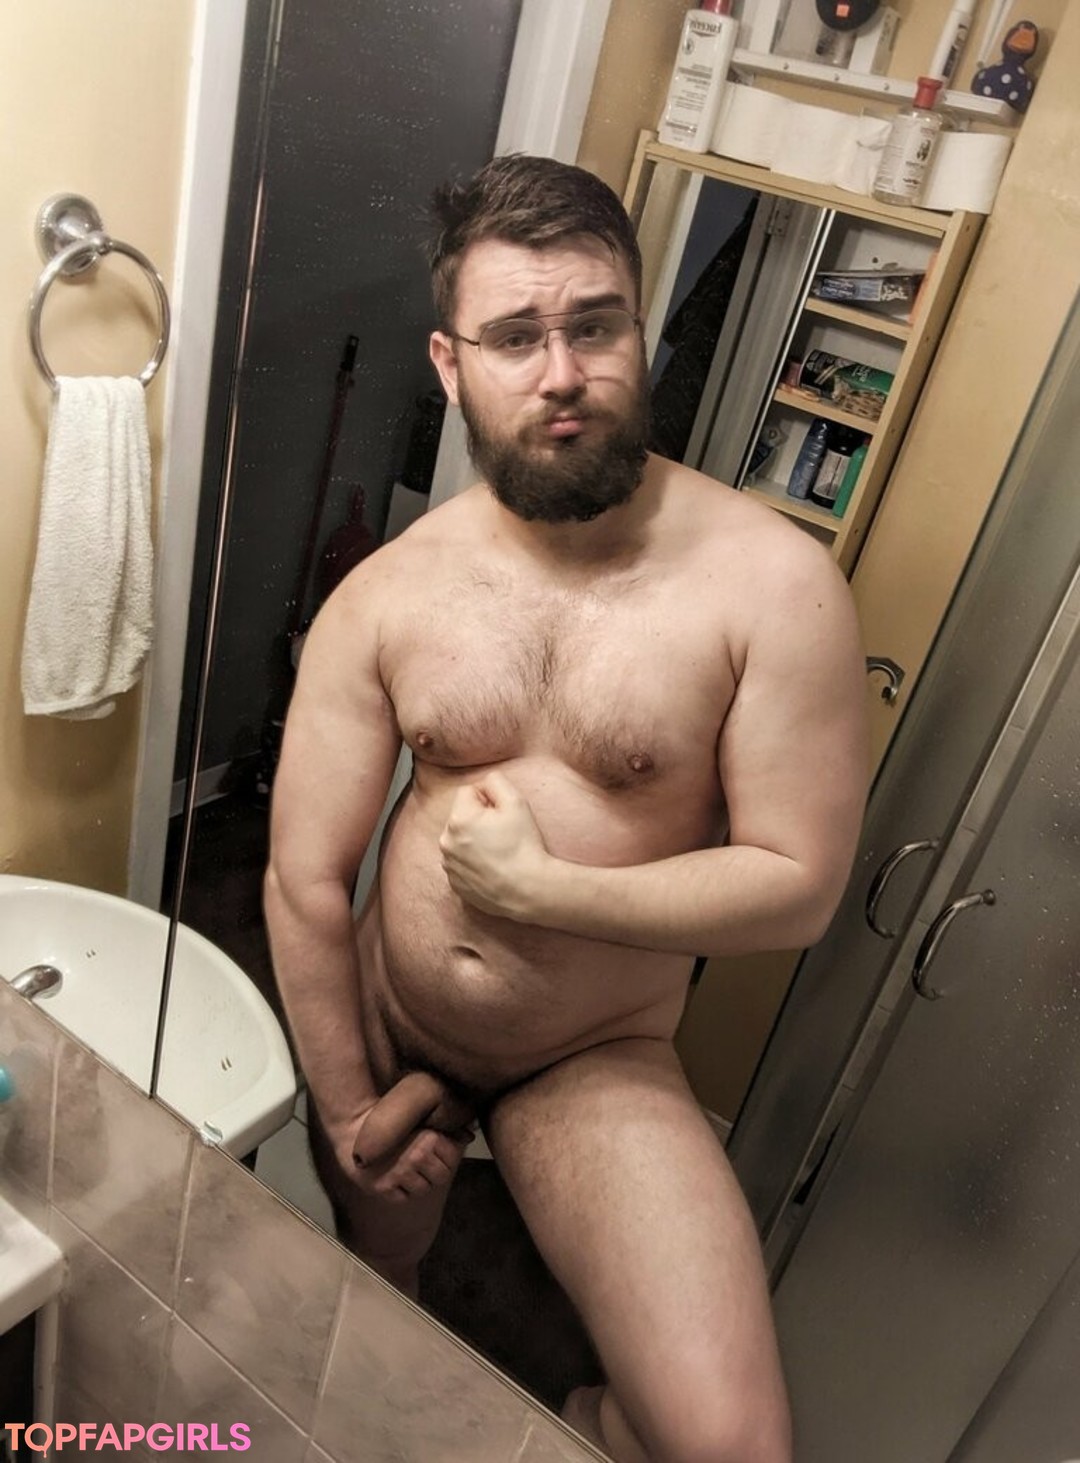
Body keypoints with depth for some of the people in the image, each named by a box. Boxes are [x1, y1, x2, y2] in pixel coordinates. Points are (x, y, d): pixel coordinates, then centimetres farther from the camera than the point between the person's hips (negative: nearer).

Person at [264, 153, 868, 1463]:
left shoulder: (773, 583, -19)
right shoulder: (381, 598, -11)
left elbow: (799, 887, -17)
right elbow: (306, 882, -9)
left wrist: (535, 885, -20)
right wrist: (349, 1107, -5)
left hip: (598, 1064, -2)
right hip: (383, 1028, 3)